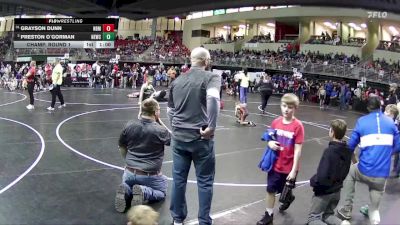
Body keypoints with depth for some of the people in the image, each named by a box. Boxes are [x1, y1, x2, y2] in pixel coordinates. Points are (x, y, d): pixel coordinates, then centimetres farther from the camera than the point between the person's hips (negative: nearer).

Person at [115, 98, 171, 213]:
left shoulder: (130, 126, -5)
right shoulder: (160, 130, -17)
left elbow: (122, 148, 8)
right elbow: (172, 139, 5)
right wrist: (160, 121, 0)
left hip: (130, 173, 3)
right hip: (150, 176, -3)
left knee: (128, 184, 34)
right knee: (161, 193, 25)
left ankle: (126, 190, -3)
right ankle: (144, 192, -8)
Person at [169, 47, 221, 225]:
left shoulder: (177, 81, 10)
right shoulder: (211, 77, -8)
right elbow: (213, 98, -29)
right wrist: (211, 126, -23)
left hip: (179, 137, 5)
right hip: (201, 138, -5)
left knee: (179, 179, 13)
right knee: (204, 182, 7)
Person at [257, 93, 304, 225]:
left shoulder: (298, 126, -19)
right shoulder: (276, 122, -5)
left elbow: (298, 150, -16)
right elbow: (270, 139, 10)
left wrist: (294, 170, -16)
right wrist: (270, 144, -14)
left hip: (289, 167, -3)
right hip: (275, 164, 4)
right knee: (270, 190, 10)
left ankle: (289, 197, 51)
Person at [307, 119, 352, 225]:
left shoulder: (330, 151, -28)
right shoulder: (347, 150, -5)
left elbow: (322, 177, -29)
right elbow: (344, 172, 8)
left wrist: (312, 181, -10)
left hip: (324, 191, -7)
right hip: (336, 190, 7)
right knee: (328, 214, 24)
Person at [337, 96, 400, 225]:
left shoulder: (362, 121, 1)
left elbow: (351, 145, 4)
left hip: (365, 171, -2)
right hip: (383, 174, 2)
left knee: (350, 172, 33)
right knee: (374, 209, 22)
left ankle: (347, 210, 31)